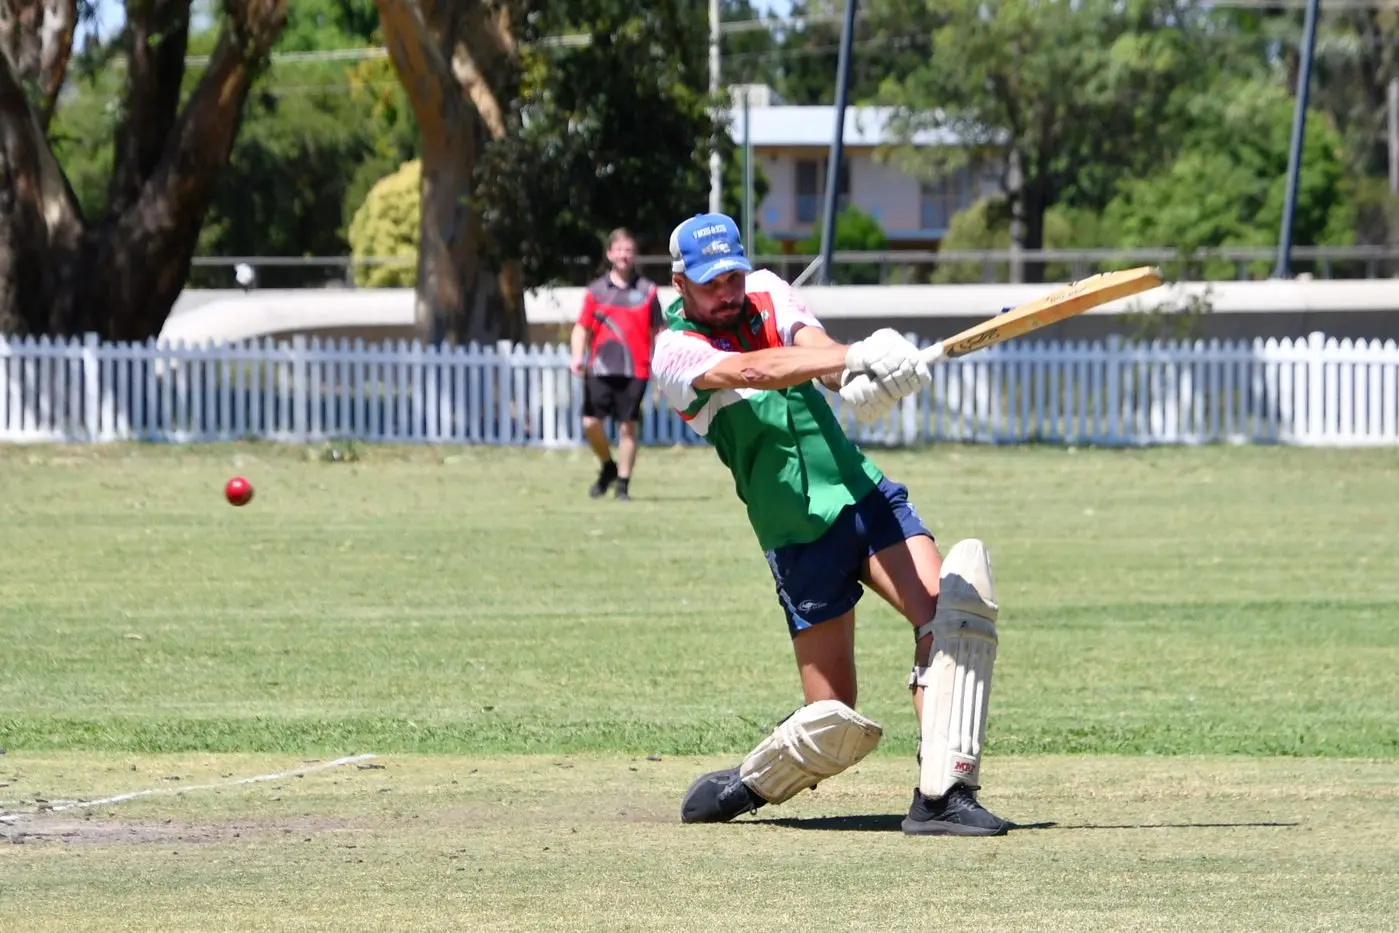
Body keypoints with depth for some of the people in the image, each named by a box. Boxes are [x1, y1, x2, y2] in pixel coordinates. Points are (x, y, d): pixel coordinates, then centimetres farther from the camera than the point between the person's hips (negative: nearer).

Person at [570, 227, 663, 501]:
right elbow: (582, 327, 10)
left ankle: (623, 483, 7)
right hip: (600, 368, 1)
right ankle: (608, 466, 21)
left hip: (635, 370, -1)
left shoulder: (647, 291, 6)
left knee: (628, 426, -3)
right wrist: (577, 356, -8)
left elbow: (656, 332, 10)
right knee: (591, 423, -5)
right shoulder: (596, 290, 9)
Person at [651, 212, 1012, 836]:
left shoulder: (767, 292, 10)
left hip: (864, 492, 4)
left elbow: (812, 345, -11)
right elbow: (754, 371, -25)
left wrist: (854, 374, -36)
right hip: (800, 534, -4)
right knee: (835, 723, -7)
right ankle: (747, 785, 22)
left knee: (949, 605, -21)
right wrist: (854, 360, -41)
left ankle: (940, 795, -23)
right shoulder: (675, 353, -5)